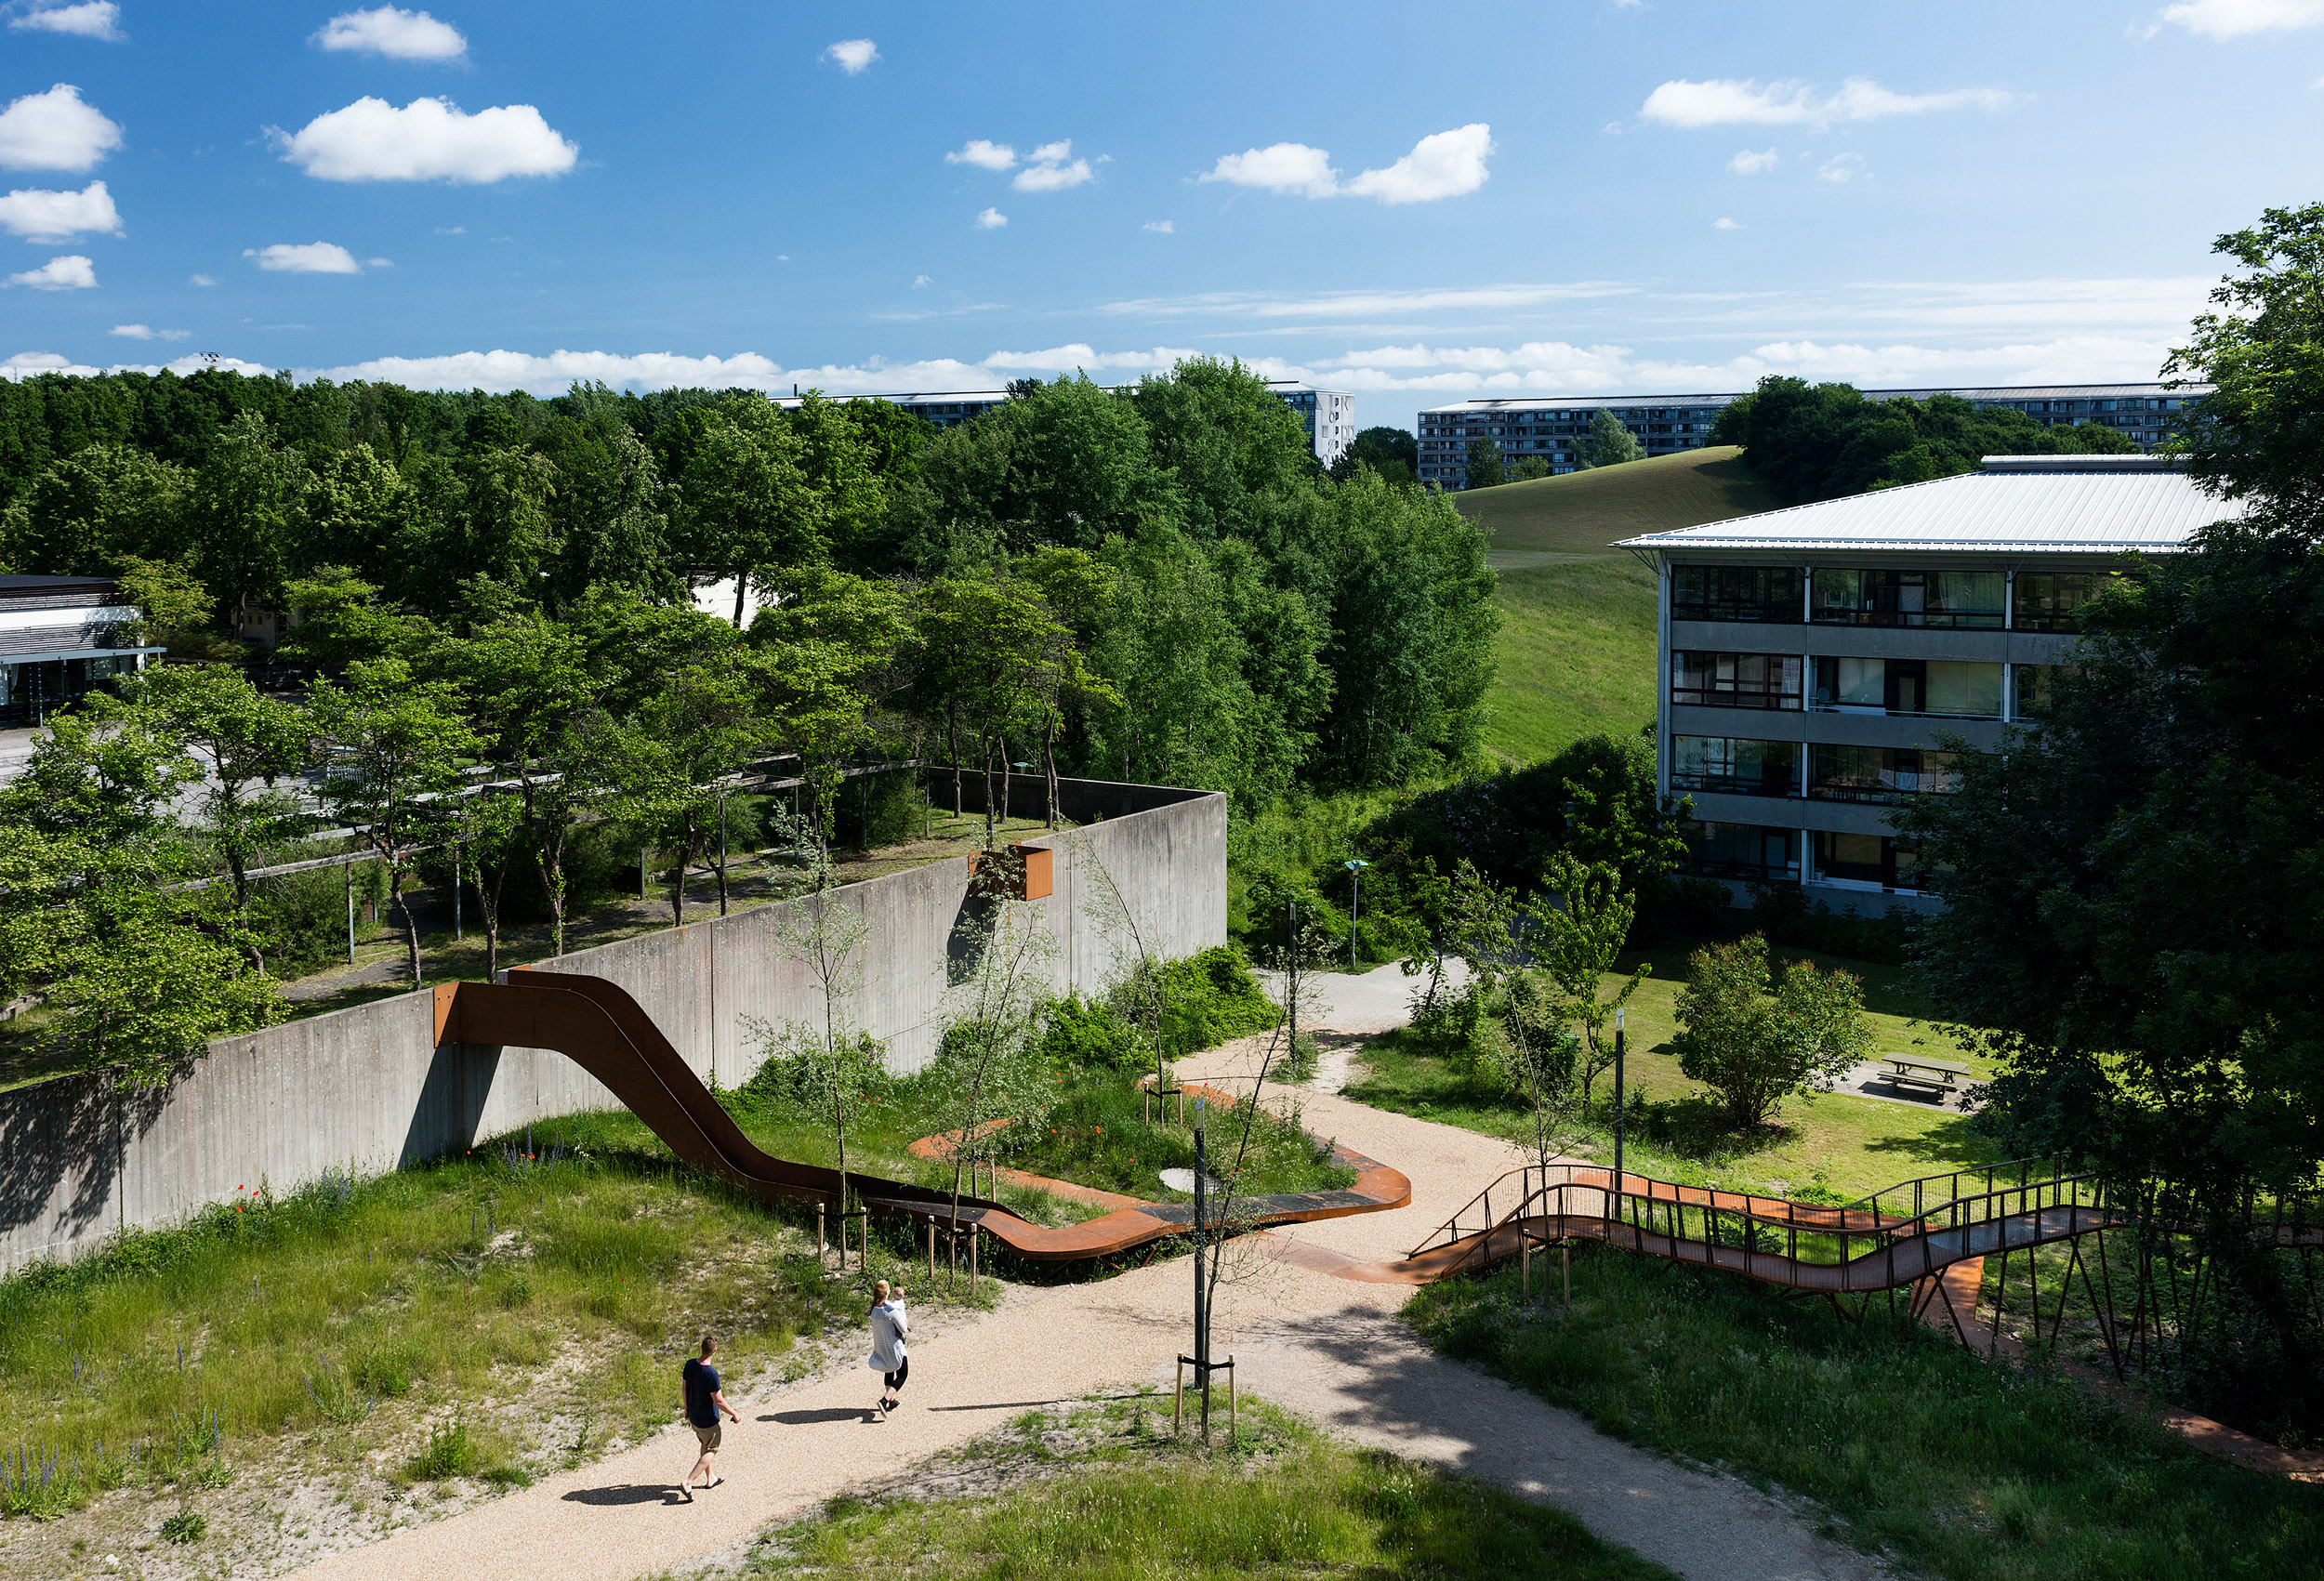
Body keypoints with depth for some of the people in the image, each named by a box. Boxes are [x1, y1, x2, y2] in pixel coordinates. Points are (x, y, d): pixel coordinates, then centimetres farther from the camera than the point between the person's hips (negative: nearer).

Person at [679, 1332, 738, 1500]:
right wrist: (734, 1415, -11)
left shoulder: (690, 1365, -8)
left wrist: (687, 1409, 22)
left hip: (693, 1417, 7)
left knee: (706, 1446, 26)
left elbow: (685, 1388, 6)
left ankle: (710, 1478, 41)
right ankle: (688, 1483, 0)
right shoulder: (711, 1373, -30)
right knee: (711, 1451, 9)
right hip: (708, 1420, -7)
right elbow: (718, 1401, -25)